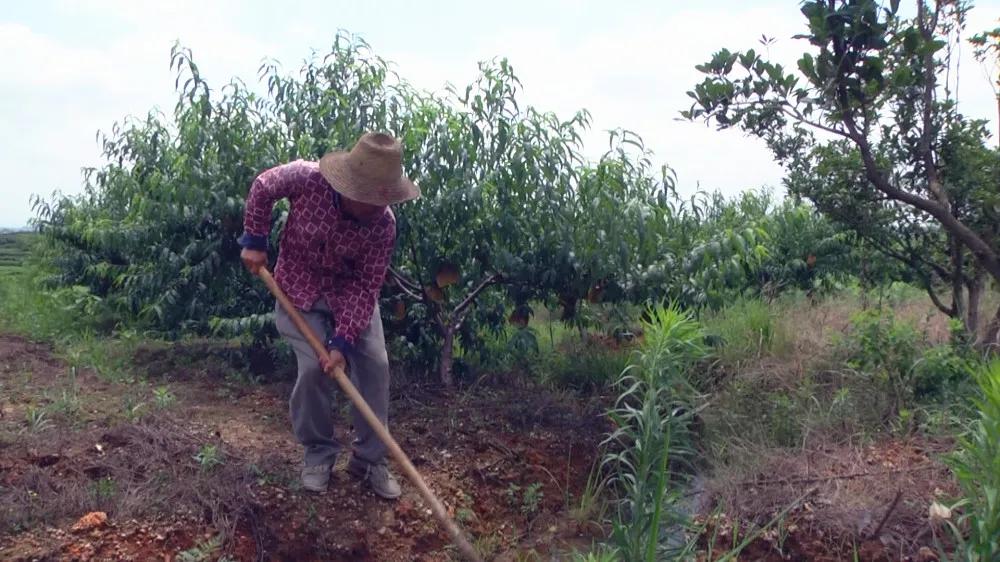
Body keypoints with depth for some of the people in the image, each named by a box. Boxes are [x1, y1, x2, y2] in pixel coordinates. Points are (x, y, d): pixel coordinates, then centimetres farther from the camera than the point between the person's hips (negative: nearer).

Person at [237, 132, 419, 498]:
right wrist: (254, 241, -6)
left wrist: (343, 341, -28)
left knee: (375, 365, -8)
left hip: (351, 291, 2)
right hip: (299, 288, -1)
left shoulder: (383, 224, -26)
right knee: (314, 369, -14)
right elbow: (262, 187, -8)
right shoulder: (305, 178, -29)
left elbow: (365, 287, -22)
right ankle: (317, 454, 10)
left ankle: (370, 458, 8)